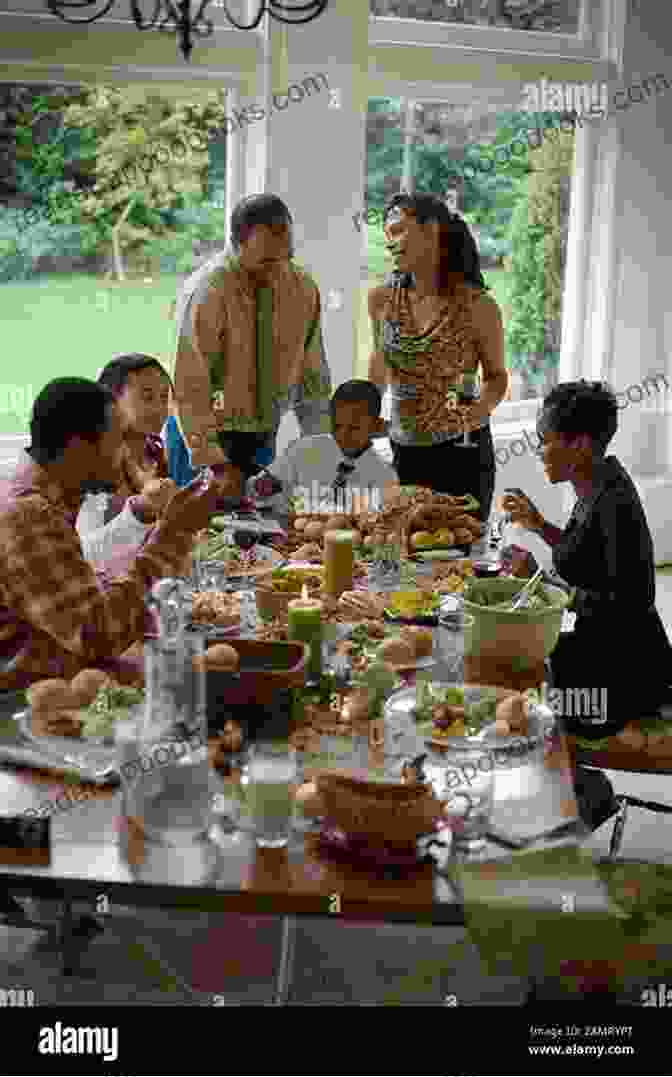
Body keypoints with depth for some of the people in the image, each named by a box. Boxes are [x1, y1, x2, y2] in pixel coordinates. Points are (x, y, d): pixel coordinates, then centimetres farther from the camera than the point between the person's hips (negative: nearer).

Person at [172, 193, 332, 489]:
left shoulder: (303, 288, -2)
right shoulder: (206, 292, -19)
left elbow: (312, 375, 5)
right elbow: (191, 386, -22)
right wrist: (209, 463, -26)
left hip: (269, 437, 5)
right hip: (217, 435, -5)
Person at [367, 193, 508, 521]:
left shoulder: (477, 306, -12)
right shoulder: (381, 300, -2)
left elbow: (496, 375, 1)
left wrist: (482, 409, -18)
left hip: (462, 453, -3)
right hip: (403, 453, 3)